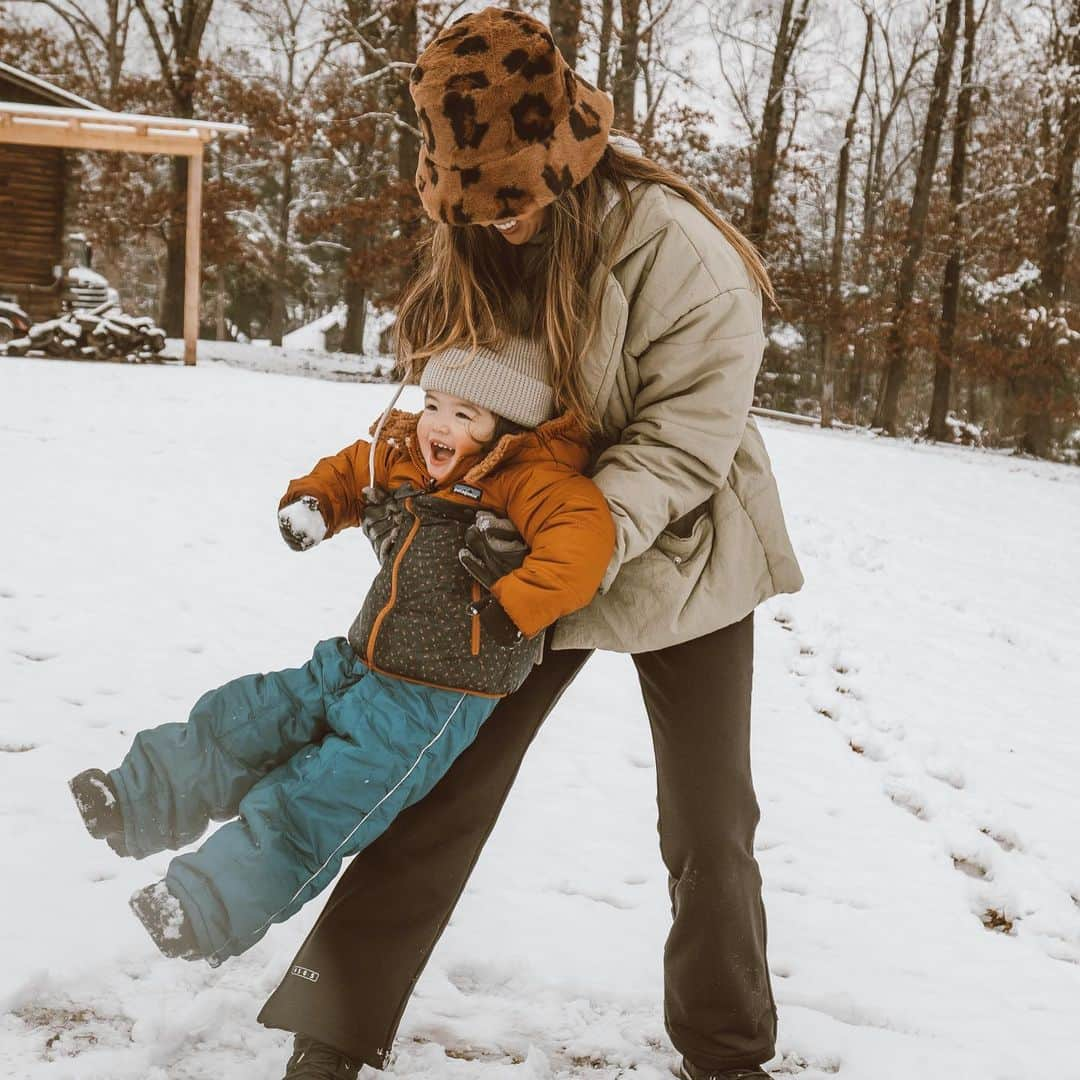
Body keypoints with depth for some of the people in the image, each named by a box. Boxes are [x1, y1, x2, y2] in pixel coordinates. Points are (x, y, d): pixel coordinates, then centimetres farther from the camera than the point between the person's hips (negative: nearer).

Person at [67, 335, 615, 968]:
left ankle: (207, 911, -7)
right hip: (355, 665, 8)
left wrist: (515, 608, -33)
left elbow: (586, 531, -33)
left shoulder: (527, 480, -17)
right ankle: (138, 802, 20)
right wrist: (311, 502, 6)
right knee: (237, 721, 9)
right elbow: (349, 472, 27)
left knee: (313, 800, -12)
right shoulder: (404, 459, 8)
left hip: (432, 702, -8)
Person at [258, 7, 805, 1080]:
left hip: (679, 558, -3)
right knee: (444, 788, 0)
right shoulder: (474, 247, -5)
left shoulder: (671, 247, -24)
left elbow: (689, 434, -24)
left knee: (710, 829, 8)